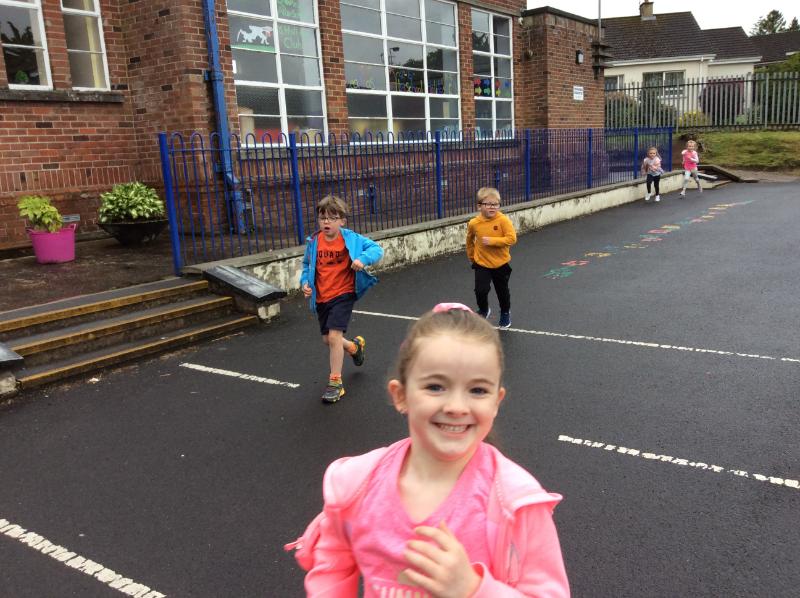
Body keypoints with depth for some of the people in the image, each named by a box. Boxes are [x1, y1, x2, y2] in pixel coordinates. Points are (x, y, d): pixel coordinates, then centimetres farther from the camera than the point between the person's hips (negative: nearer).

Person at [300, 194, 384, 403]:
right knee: (327, 339, 14)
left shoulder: (350, 239, -11)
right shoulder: (314, 242, -2)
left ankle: (335, 382, -1)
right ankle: (354, 346, 49)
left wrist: (363, 259, -30)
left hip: (343, 294, -5)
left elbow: (376, 249, -10)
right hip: (321, 298, 5)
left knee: (334, 335, -15)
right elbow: (307, 264, 13)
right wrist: (305, 282, -5)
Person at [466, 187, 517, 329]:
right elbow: (470, 241, 8)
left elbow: (511, 238, -23)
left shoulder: (503, 220, -17)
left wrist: (492, 241, -28)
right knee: (481, 290, -11)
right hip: (482, 264, 1)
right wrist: (472, 257, 15)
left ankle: (505, 313, 42)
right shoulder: (474, 223, -10)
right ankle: (483, 311, 20)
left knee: (502, 291, 15)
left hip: (501, 264, 0)